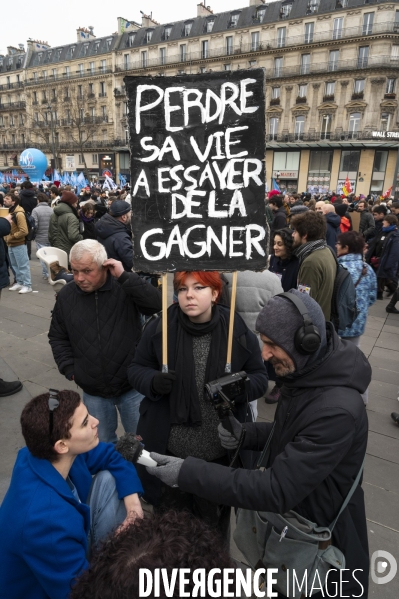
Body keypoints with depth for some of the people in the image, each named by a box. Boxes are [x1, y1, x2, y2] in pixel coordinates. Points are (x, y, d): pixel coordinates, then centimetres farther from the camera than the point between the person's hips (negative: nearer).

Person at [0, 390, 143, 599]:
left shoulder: (56, 453, -20)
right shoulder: (45, 519, -42)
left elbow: (110, 456, -2)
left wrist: (132, 498, -14)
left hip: (72, 545, 7)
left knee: (108, 479, -7)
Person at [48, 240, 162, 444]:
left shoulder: (126, 287, -14)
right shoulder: (65, 295, -2)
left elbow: (157, 305, -29)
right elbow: (57, 337, 9)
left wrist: (124, 276, -30)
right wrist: (69, 369, 0)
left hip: (132, 385, -3)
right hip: (92, 391, 3)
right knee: (102, 445, 22)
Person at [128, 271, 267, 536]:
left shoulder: (238, 330, -10)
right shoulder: (160, 328, -10)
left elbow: (260, 377, -1)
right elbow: (136, 369, 2)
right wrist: (153, 381, -20)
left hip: (221, 452, 0)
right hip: (169, 450, 1)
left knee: (214, 522, 25)